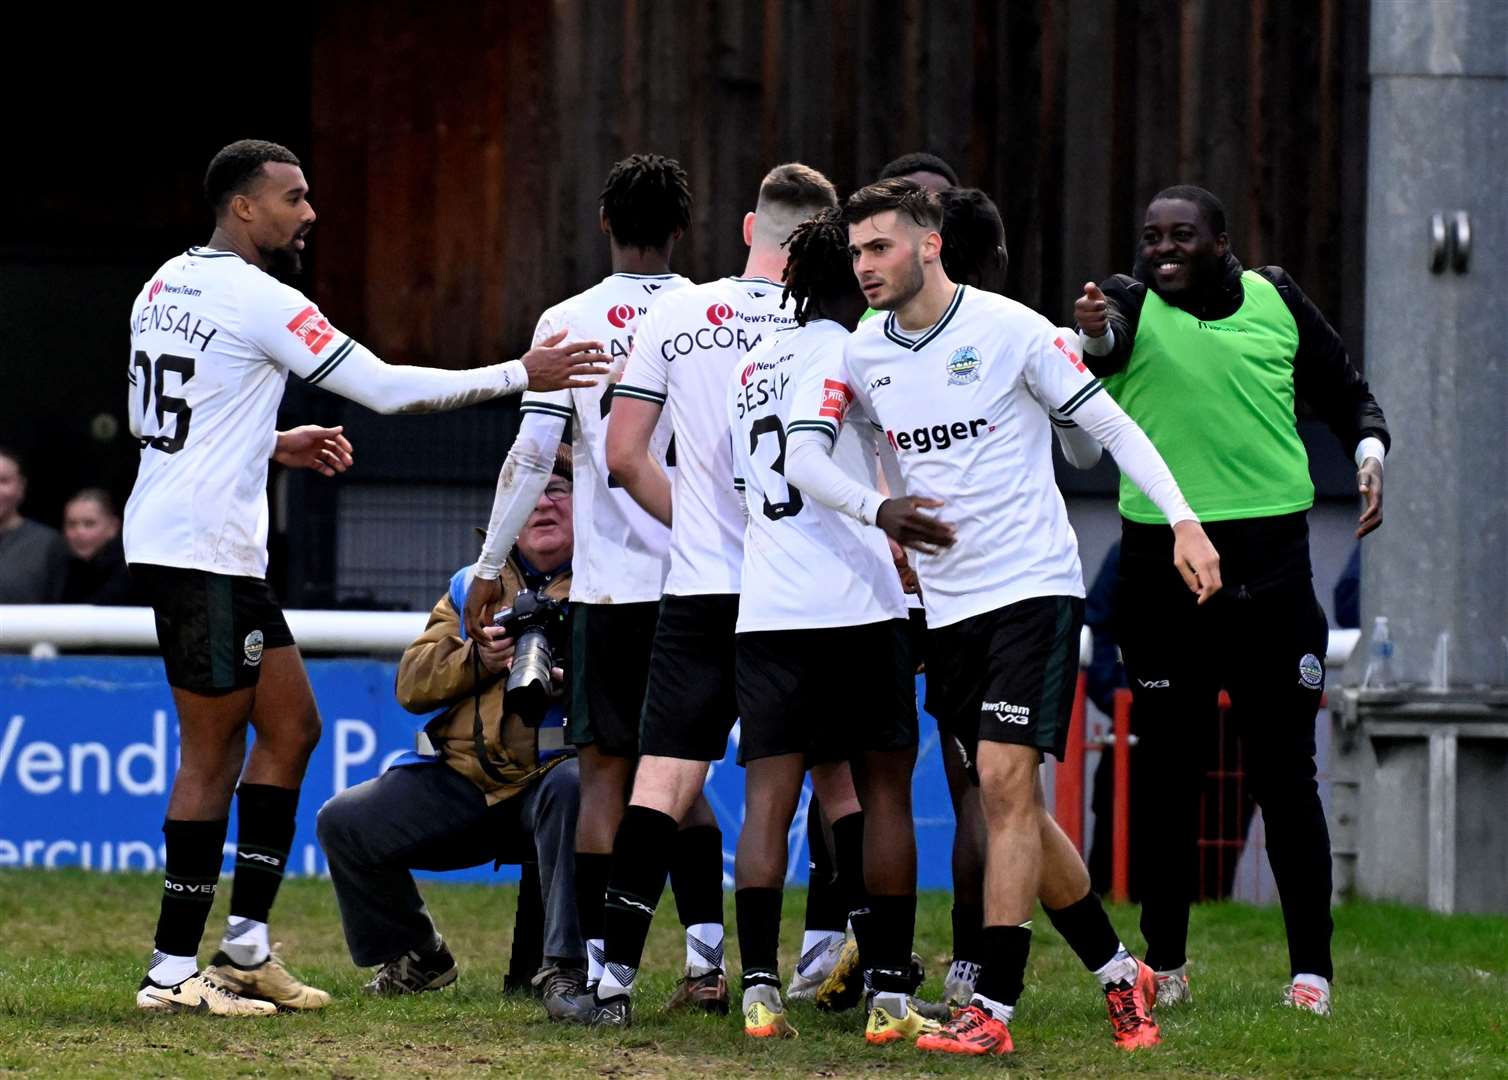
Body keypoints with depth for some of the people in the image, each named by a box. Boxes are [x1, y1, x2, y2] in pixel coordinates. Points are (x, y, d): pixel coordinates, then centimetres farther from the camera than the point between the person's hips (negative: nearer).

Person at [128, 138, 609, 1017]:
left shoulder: (168, 286, 13)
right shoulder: (258, 300, -15)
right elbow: (387, 388, -15)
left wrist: (275, 445, 21)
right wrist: (519, 376, -9)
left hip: (170, 532, 10)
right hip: (203, 548, -10)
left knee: (292, 725, 13)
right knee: (214, 756, -4)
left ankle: (247, 944, 12)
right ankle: (174, 970, 0)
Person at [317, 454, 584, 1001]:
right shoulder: (473, 586, 19)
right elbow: (411, 683, 10)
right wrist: (476, 659, -8)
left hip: (557, 769, -5)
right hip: (466, 779, 5)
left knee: (572, 789, -40)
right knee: (345, 822, -7)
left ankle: (566, 968, -32)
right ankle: (416, 959, 14)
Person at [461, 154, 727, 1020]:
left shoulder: (569, 323, -2)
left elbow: (532, 455, -4)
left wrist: (491, 567, 4)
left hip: (613, 582, -2)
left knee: (607, 773, 4)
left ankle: (597, 969, 0)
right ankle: (706, 957, 5)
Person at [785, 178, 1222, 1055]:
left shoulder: (1009, 329, -8)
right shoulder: (864, 352, 6)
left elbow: (1112, 425, -4)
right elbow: (803, 455, 3)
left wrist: (1184, 521, -13)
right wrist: (877, 508, -14)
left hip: (1033, 586, -6)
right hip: (946, 606, 6)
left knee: (1005, 780, -14)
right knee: (1010, 802, 7)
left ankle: (993, 1009, -16)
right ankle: (1120, 974, 22)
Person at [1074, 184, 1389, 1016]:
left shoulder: (1275, 300, 6)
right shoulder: (1131, 301, -2)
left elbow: (1344, 391, 18)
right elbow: (1110, 341, -26)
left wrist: (1369, 451, -1)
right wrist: (1096, 332, -49)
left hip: (1271, 562, 1)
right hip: (1162, 563, -1)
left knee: (1283, 773, 1)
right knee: (1167, 774, 6)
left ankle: (1310, 968, 7)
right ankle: (1165, 963, 17)